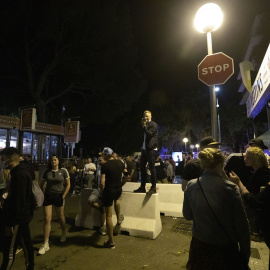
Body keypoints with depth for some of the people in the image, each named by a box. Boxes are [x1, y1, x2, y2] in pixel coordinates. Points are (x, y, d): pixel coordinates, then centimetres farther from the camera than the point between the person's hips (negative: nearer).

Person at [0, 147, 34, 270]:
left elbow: (18, 201, -24)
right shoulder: (21, 171, 10)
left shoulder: (19, 175, -22)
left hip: (18, 218, -10)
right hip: (23, 216, 10)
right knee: (26, 244, 19)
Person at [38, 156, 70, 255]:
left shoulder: (63, 171, -5)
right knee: (47, 219, -1)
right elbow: (41, 184, 10)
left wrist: (63, 196, -7)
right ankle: (46, 244, 8)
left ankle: (64, 234, 40)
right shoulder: (46, 172, 0)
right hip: (47, 196, 1)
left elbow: (68, 184, -2)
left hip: (58, 196, -1)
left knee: (60, 217, 15)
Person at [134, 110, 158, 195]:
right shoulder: (145, 125, 19)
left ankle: (153, 188, 1)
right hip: (145, 149, 9)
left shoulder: (153, 124, -4)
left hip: (151, 149, -9)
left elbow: (150, 134, -18)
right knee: (142, 167, 9)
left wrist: (144, 126, -13)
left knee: (152, 168, -6)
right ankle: (142, 187, 17)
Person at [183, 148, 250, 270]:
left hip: (199, 244, 2)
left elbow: (187, 216, -1)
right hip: (225, 247, -2)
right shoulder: (230, 188, -21)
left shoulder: (191, 186, -13)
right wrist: (245, 254, 1)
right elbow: (242, 225, -13)